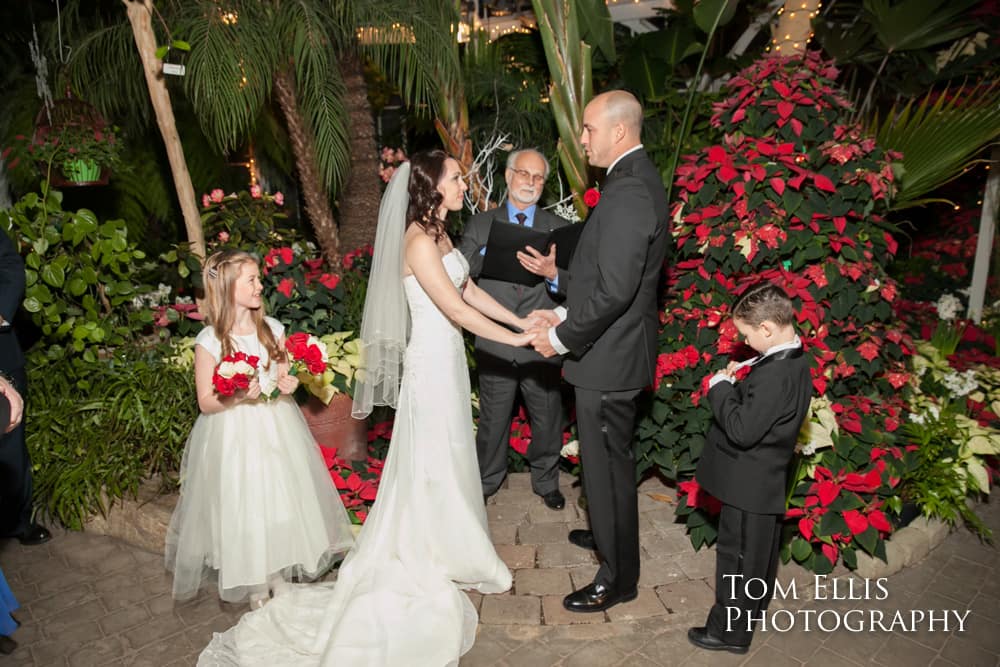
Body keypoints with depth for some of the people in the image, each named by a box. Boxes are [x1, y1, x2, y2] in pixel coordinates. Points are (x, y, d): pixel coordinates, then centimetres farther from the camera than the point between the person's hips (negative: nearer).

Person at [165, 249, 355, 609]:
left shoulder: (272, 328, -2)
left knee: (281, 500, 13)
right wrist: (235, 396, -27)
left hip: (275, 430, 4)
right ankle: (255, 586, 28)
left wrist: (289, 384, -13)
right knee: (243, 507, 7)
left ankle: (278, 575, 33)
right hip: (233, 435, -4)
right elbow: (206, 403, -10)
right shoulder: (210, 341, -14)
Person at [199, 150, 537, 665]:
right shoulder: (418, 241, -22)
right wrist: (514, 339, -19)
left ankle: (441, 542, 36)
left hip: (447, 355, 9)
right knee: (433, 457, 4)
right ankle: (431, 555, 22)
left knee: (447, 453, 19)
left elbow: (469, 291, 12)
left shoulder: (438, 233, 9)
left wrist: (523, 321, 8)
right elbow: (455, 309, -25)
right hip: (432, 359, -9)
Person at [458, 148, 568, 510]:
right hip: (495, 345, -1)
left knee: (547, 420, 14)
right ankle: (487, 480, 36)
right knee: (493, 419, 14)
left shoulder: (558, 228, 6)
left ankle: (546, 481, 37)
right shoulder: (480, 225, 5)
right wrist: (488, 251, -20)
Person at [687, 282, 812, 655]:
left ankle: (730, 631, 22)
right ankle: (753, 611, 45)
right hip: (767, 482, 10)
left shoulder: (775, 374, -29)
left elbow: (742, 429, -28)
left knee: (737, 557, 6)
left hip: (748, 484, -10)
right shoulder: (794, 363, 3)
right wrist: (736, 385, -3)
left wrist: (720, 388, -17)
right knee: (760, 552, 25)